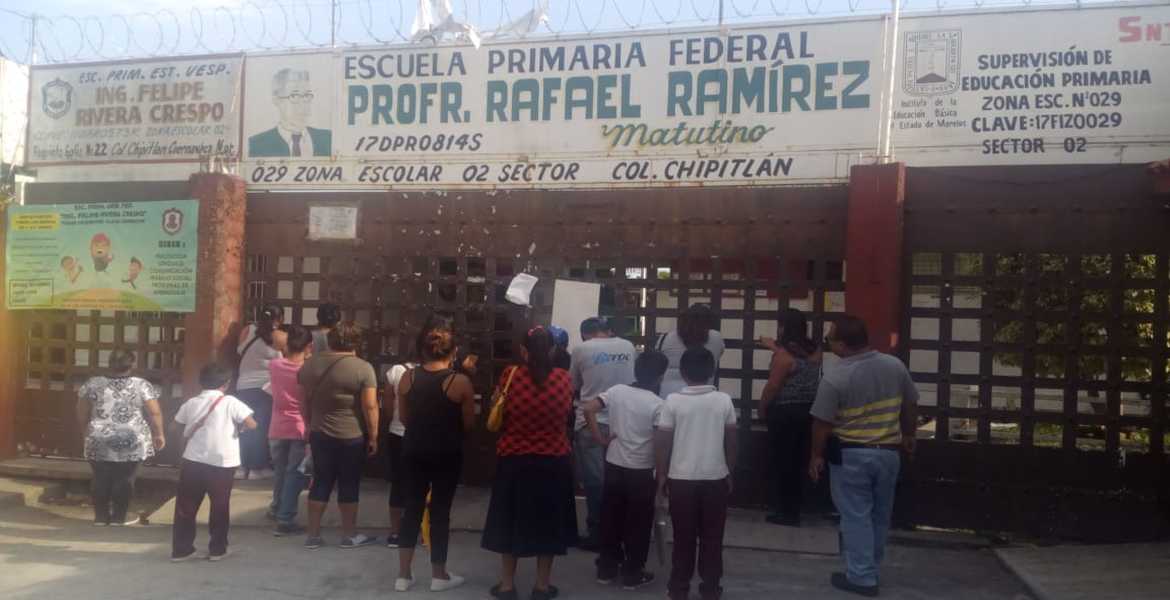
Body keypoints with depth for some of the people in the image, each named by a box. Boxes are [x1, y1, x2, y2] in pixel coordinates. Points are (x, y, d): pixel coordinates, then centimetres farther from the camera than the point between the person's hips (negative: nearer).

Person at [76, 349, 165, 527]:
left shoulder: (93, 384, 4)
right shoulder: (142, 385, -4)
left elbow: (82, 414, 10)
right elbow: (154, 413, -5)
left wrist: (88, 432, 25)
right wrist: (159, 434, 6)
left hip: (99, 442, 2)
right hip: (132, 443, -2)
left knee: (101, 480, 12)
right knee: (125, 480, 7)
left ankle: (101, 517, 19)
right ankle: (118, 518, 12)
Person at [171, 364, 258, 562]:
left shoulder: (191, 403, 6)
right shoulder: (230, 402, -6)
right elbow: (251, 424, -12)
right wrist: (238, 424, 8)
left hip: (193, 461, 3)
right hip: (222, 463, -3)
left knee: (185, 506, 13)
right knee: (220, 507, 10)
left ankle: (181, 549, 17)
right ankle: (217, 549, 15)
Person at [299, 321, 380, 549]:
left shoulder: (310, 364, 4)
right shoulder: (363, 368, -12)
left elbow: (304, 401, 12)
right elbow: (370, 407, -14)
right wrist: (373, 437, -7)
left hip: (319, 435, 4)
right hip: (352, 437, -4)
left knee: (321, 482, 12)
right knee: (349, 484, 5)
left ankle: (313, 535, 15)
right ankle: (350, 535, 15)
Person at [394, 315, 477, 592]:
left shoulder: (408, 378, -4)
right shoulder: (460, 382, -14)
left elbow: (404, 418, 5)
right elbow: (468, 424, -8)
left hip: (414, 451, 3)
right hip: (447, 454, -3)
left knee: (412, 509, 12)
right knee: (440, 511, 7)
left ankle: (404, 575, 18)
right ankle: (439, 575, 18)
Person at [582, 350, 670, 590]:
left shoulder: (616, 391, -2)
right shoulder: (657, 404, -13)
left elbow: (588, 409, -9)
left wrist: (601, 440, -2)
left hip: (614, 466, 4)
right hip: (641, 471, -4)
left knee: (611, 519, 15)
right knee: (638, 524, 9)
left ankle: (606, 569, 25)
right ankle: (633, 574, 18)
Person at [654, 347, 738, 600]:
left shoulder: (673, 401, -9)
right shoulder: (724, 400, -4)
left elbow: (663, 442, -5)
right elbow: (731, 441, 2)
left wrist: (662, 475, 6)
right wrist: (730, 473, 14)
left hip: (681, 478, -1)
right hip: (715, 478, 1)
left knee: (683, 536, 10)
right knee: (712, 537, 11)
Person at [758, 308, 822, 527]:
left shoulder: (784, 354, -16)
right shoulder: (814, 351, 5)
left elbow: (772, 387, -16)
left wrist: (762, 409, -2)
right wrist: (774, 347, 33)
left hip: (785, 412, -7)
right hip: (808, 411, 7)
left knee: (784, 462, 2)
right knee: (798, 461, 13)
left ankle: (788, 512, 8)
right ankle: (793, 506, 23)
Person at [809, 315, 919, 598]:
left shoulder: (835, 378, -18)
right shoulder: (895, 366, -3)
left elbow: (822, 423, -12)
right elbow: (910, 406, 8)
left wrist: (817, 455, 2)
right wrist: (908, 436, 24)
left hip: (851, 455, -5)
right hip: (889, 452, 5)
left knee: (856, 516, 6)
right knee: (880, 514, 18)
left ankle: (862, 577, 12)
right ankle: (871, 568, 31)